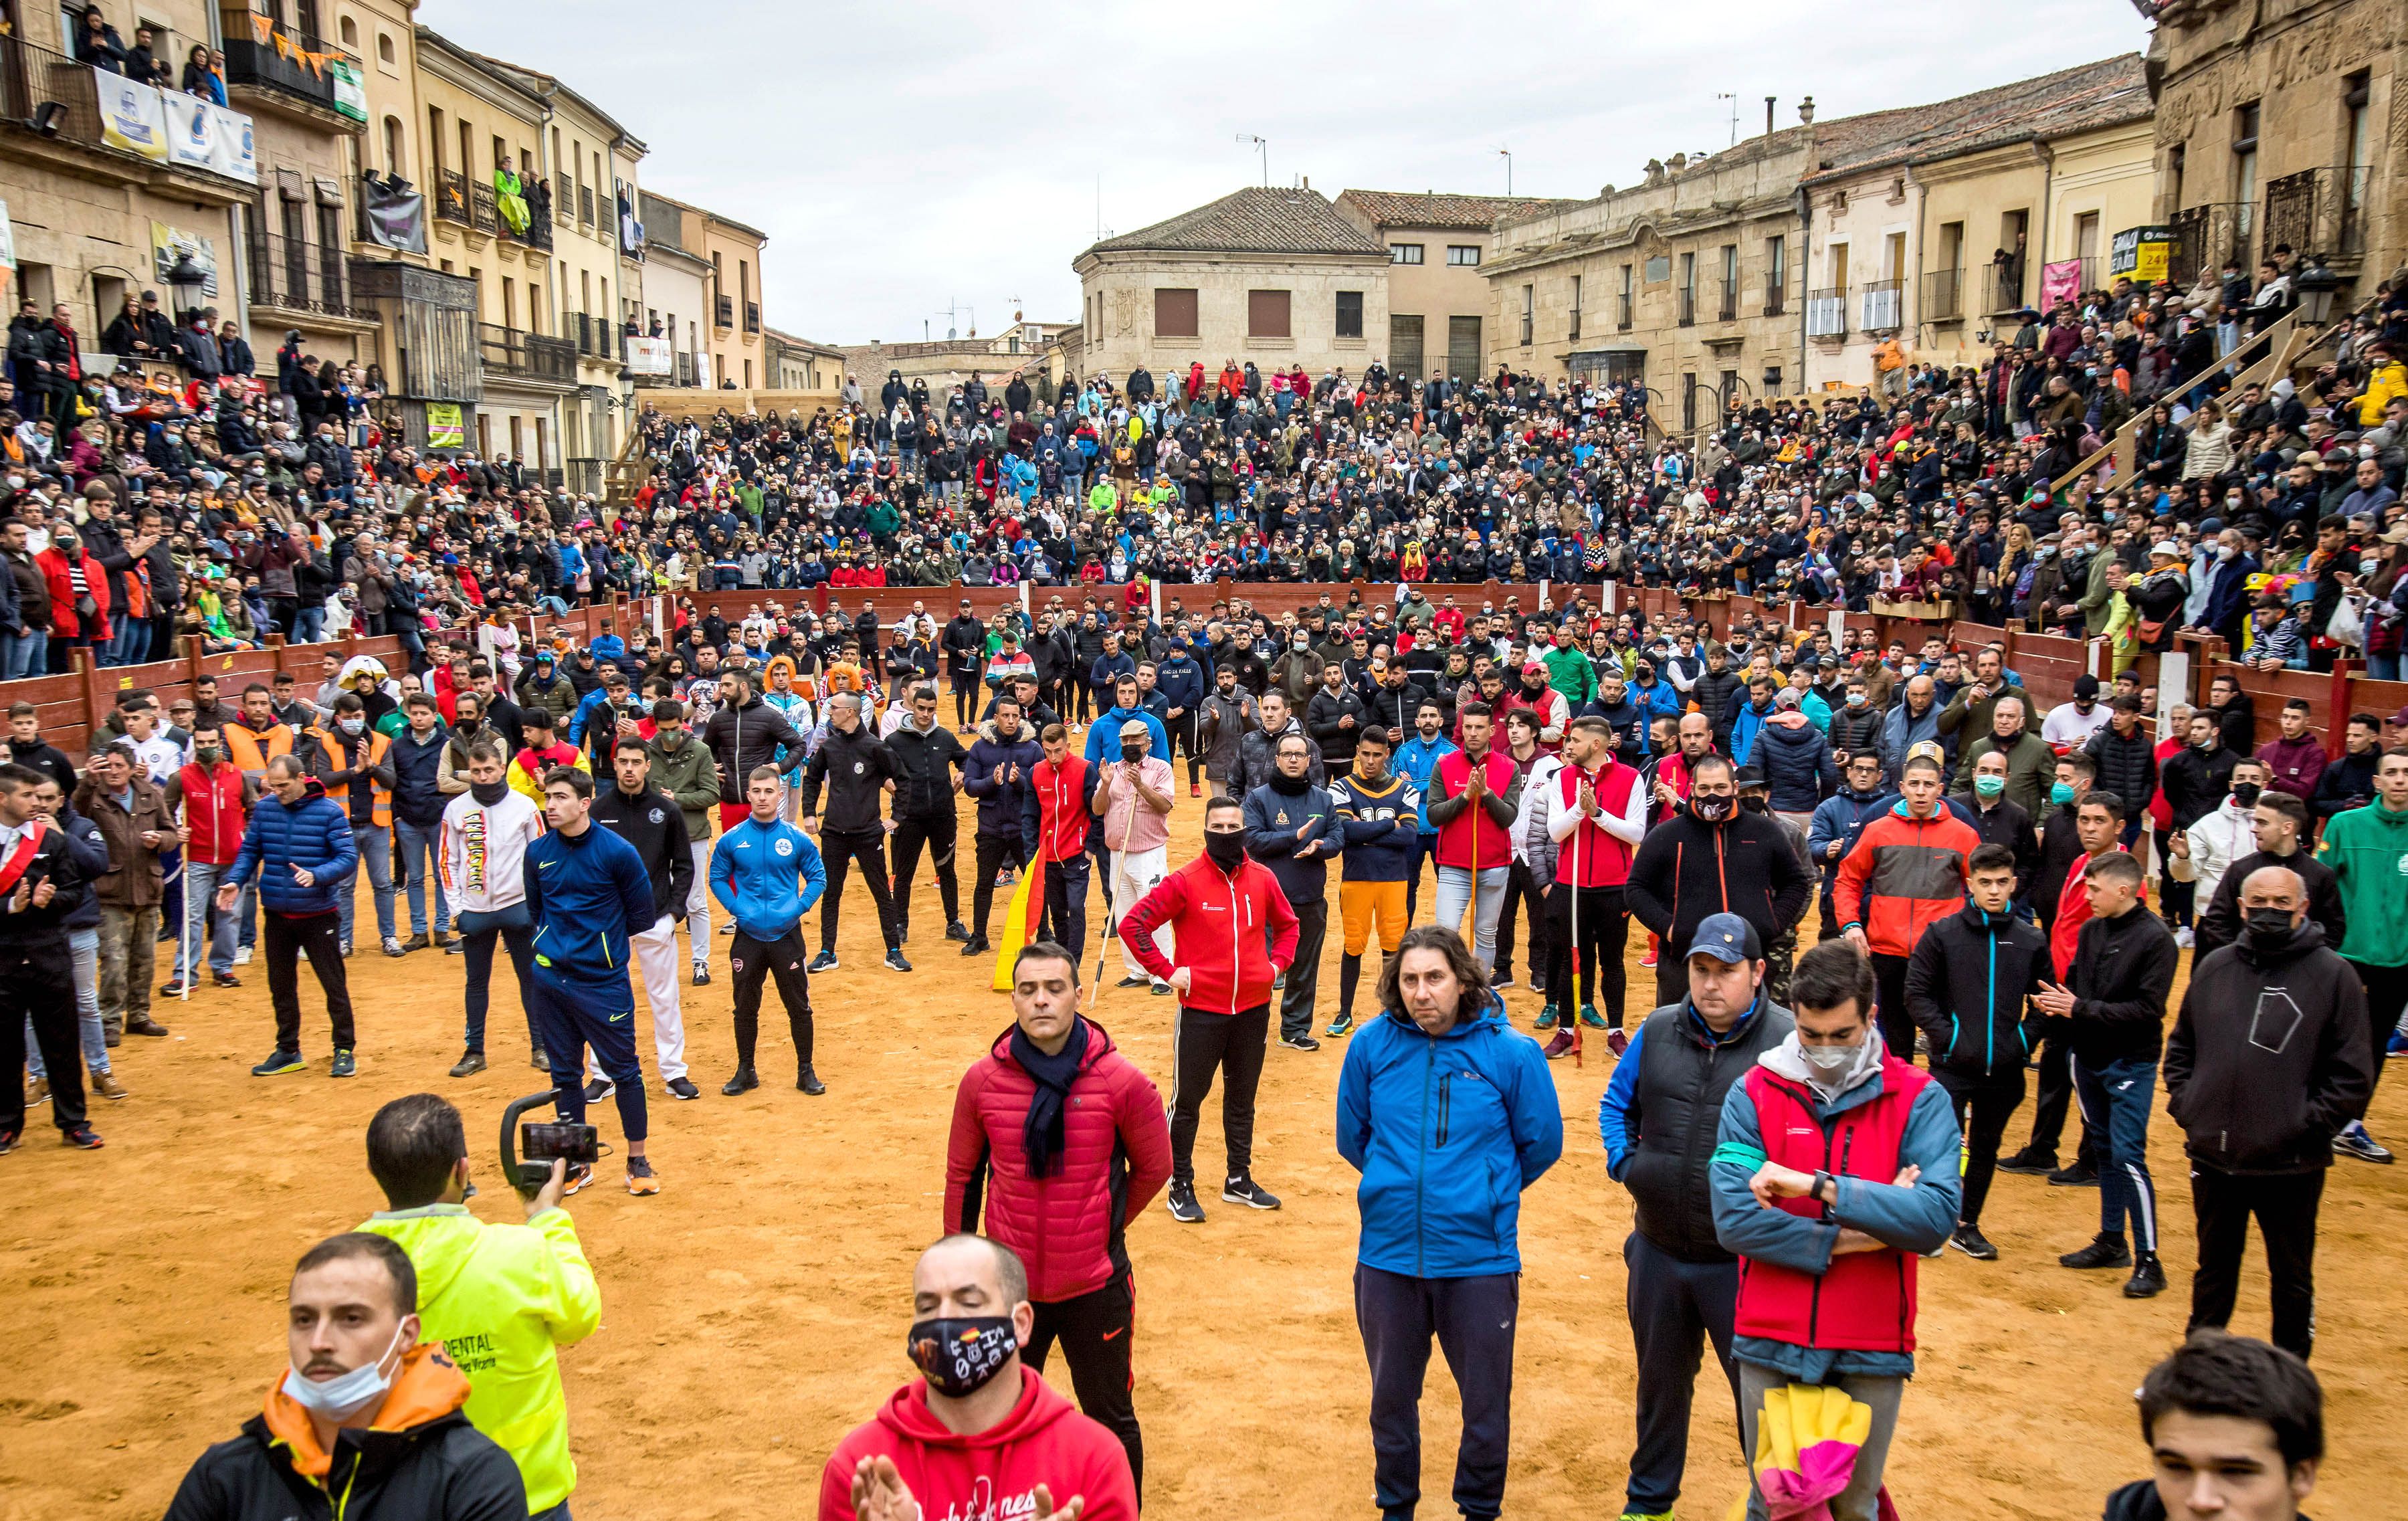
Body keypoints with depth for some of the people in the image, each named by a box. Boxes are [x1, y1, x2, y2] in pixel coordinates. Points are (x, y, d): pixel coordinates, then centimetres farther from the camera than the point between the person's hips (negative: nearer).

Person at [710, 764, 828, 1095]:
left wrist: (798, 908, -10)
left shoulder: (797, 840, -4)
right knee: (745, 1007, 11)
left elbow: (818, 878, 4)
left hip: (787, 934, -1)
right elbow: (717, 878, 8)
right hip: (747, 935, 1)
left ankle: (806, 1071, 17)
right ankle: (745, 1071, 25)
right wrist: (736, 909, -6)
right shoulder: (732, 840, -2)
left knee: (799, 1006, 5)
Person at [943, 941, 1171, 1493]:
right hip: (1009, 1286, 2)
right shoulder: (982, 1081, -9)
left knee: (1111, 1419, 15)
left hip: (1095, 1286, -1)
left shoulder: (1121, 1082, -14)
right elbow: (962, 1175, 4)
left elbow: (1154, 1168, 1)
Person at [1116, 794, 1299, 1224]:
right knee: (1188, 1100, 4)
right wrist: (1167, 970, -12)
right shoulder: (1184, 881, -11)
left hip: (1253, 1008, 4)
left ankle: (1239, 1180, 30)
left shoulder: (1262, 879, 2)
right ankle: (1181, 1187, 16)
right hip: (1201, 1010, -4)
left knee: (1243, 1099, 16)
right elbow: (1133, 923, -11)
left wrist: (1276, 964, 5)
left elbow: (1286, 924, 19)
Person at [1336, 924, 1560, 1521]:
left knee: (1486, 1403, 10)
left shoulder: (1510, 1052, -11)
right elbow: (1352, 1136, 9)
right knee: (1392, 1397, 17)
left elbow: (1542, 1143, 3)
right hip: (1388, 1255, 2)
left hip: (1479, 1259, -2)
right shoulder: (1372, 1044, -7)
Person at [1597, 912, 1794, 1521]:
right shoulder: (1658, 1031, 0)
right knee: (1660, 1380, 22)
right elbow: (1617, 1102, 15)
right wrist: (1624, 1162, 1)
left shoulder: (1790, 1043, -15)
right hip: (1659, 1250, 5)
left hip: (1743, 1261, -5)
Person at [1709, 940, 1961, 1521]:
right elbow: (1734, 1219, -15)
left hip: (1871, 1351, 0)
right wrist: (1848, 1239, -17)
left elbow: (1937, 1217, -20)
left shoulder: (1919, 1100, -5)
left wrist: (1817, 1185, -24)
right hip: (1771, 1344, 1)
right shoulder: (1754, 1095, -4)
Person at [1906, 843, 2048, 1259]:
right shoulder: (1943, 933, -4)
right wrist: (1944, 1036, -12)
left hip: (2004, 1070, 3)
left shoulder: (2032, 940, 3)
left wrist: (2025, 1041, -2)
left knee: (1986, 1150, 15)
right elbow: (1917, 993, -4)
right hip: (1952, 1067, -3)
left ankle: (1967, 1225, 30)